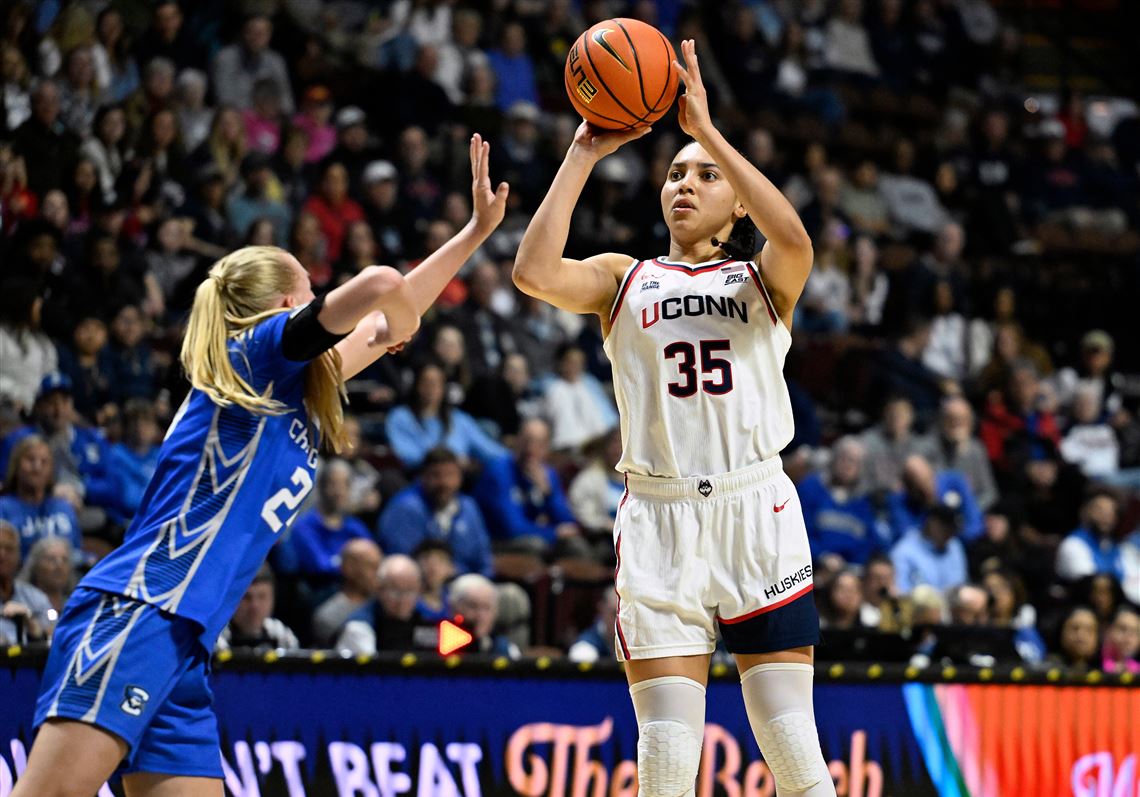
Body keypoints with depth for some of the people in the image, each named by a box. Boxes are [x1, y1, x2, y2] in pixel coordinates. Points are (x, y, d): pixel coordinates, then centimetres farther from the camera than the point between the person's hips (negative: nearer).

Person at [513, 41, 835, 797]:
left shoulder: (762, 280, 10)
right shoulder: (624, 279, 13)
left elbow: (796, 240, -15)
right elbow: (536, 272, -7)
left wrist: (707, 130, -14)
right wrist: (584, 153, -4)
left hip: (757, 509, -1)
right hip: (660, 520, 1)